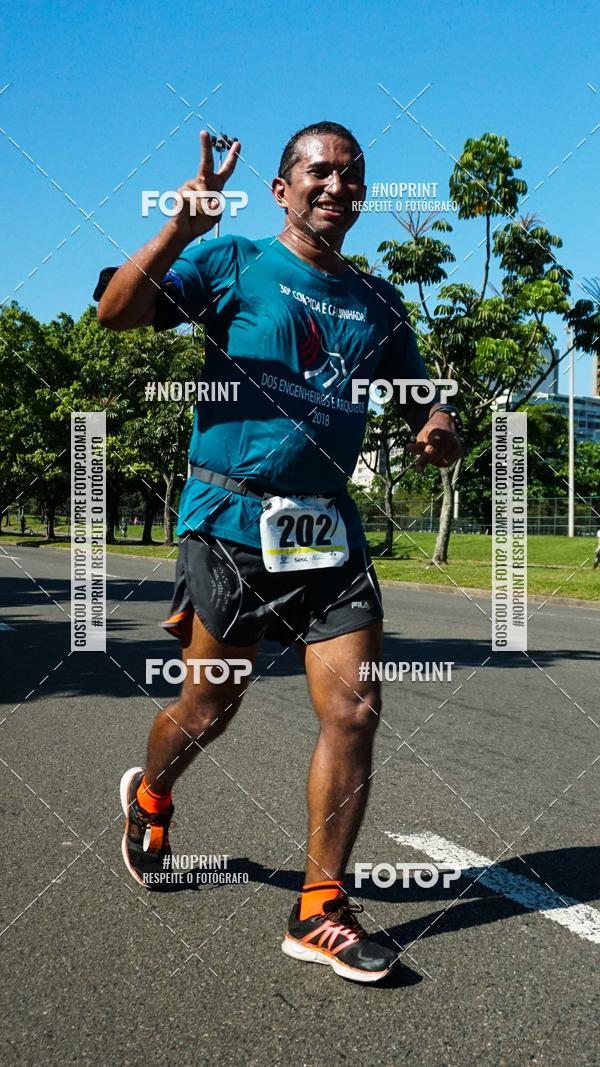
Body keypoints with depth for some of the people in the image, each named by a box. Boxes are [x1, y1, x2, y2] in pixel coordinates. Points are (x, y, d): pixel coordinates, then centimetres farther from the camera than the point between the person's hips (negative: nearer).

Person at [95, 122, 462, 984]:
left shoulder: (378, 302, 14)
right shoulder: (231, 263, 1)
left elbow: (425, 406, 20)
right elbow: (117, 313, -11)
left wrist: (439, 437, -4)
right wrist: (179, 232, -26)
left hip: (330, 528, 4)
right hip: (232, 521, -4)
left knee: (355, 711, -5)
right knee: (210, 708, 8)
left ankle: (319, 913, 9)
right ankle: (149, 798, 43)